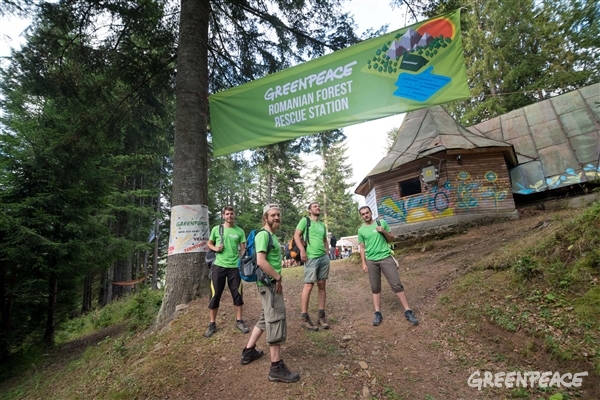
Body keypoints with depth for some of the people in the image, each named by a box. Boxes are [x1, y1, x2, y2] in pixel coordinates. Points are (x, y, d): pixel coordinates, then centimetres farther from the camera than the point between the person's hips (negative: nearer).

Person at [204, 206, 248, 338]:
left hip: (234, 267, 0)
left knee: (237, 294, 7)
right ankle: (212, 324, 19)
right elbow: (209, 244, 13)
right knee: (215, 295, 6)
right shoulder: (216, 229, 2)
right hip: (218, 266, 0)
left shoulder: (240, 231, 2)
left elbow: (243, 249, 3)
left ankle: (239, 321, 22)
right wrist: (215, 248, -9)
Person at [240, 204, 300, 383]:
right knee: (276, 320, -5)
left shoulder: (272, 235, 16)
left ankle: (248, 351, 34)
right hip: (270, 283, -10)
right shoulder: (263, 234, -15)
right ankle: (276, 368, 5)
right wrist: (278, 278, -17)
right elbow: (261, 261, -26)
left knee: (266, 318, 20)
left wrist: (277, 278, 11)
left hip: (271, 283, 10)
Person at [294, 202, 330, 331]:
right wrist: (302, 250, -18)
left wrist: (327, 253, 13)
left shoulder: (322, 225, 20)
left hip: (324, 257, 7)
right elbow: (296, 235, -7)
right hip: (311, 257, -6)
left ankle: (322, 315, 17)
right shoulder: (305, 220, 1)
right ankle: (305, 318, 4)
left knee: (322, 285, 8)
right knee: (309, 285, -6)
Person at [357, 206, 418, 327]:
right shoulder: (361, 230, 5)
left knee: (397, 284, -1)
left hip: (386, 257, -1)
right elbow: (362, 248, 8)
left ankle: (408, 311, 7)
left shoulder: (382, 223, 3)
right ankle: (378, 313, 13)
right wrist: (364, 263, 1)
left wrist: (384, 231, -11)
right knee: (375, 288, 6)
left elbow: (391, 238, 9)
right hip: (371, 261, 1)